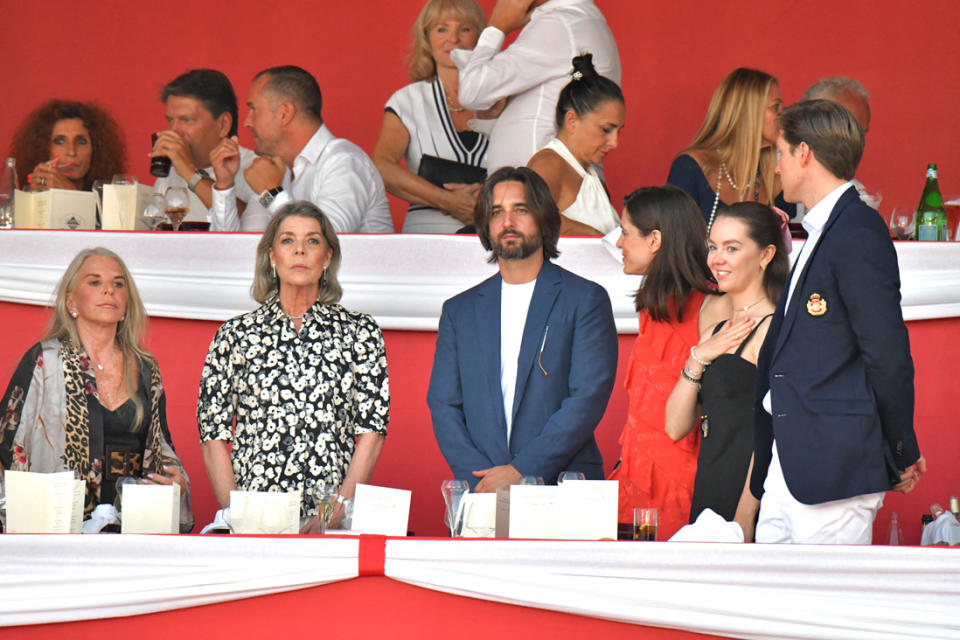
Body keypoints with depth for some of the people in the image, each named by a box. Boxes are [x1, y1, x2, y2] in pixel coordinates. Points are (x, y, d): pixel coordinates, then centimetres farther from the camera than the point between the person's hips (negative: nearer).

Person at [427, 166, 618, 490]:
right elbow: (443, 406, 11)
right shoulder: (459, 311, 17)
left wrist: (521, 471, -11)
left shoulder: (586, 300, 6)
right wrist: (481, 479, -5)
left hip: (563, 490, -2)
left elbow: (589, 398, -3)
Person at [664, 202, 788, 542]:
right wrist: (698, 358, 0)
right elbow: (676, 427, 12)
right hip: (706, 502, 7)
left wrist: (743, 520, -19)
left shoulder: (772, 329, -7)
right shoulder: (715, 333, 18)